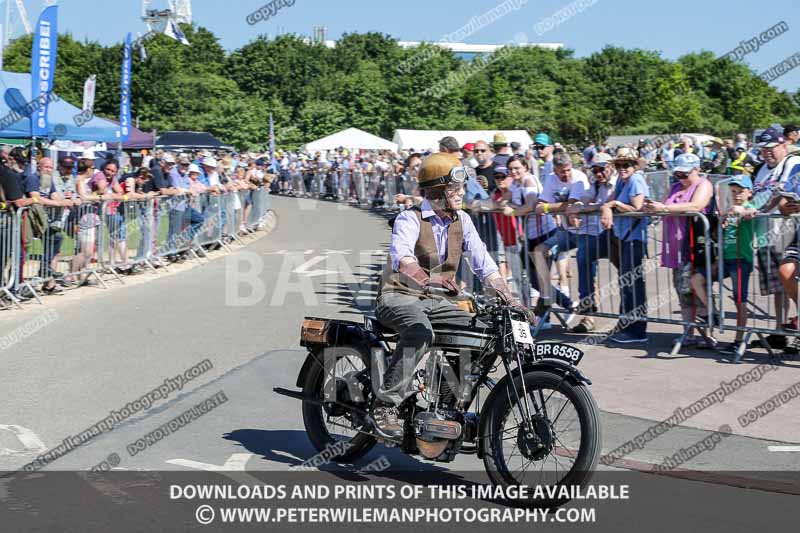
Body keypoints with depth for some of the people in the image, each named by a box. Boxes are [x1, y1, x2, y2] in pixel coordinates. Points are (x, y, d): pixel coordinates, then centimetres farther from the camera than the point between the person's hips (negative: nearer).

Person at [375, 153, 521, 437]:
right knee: (420, 332, -37)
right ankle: (385, 405, -32)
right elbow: (401, 257, -33)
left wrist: (508, 297, -13)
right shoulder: (410, 219, -13)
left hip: (435, 301, 7)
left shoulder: (462, 220, 8)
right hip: (399, 296, -6)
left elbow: (483, 262, 1)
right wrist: (427, 279, -53)